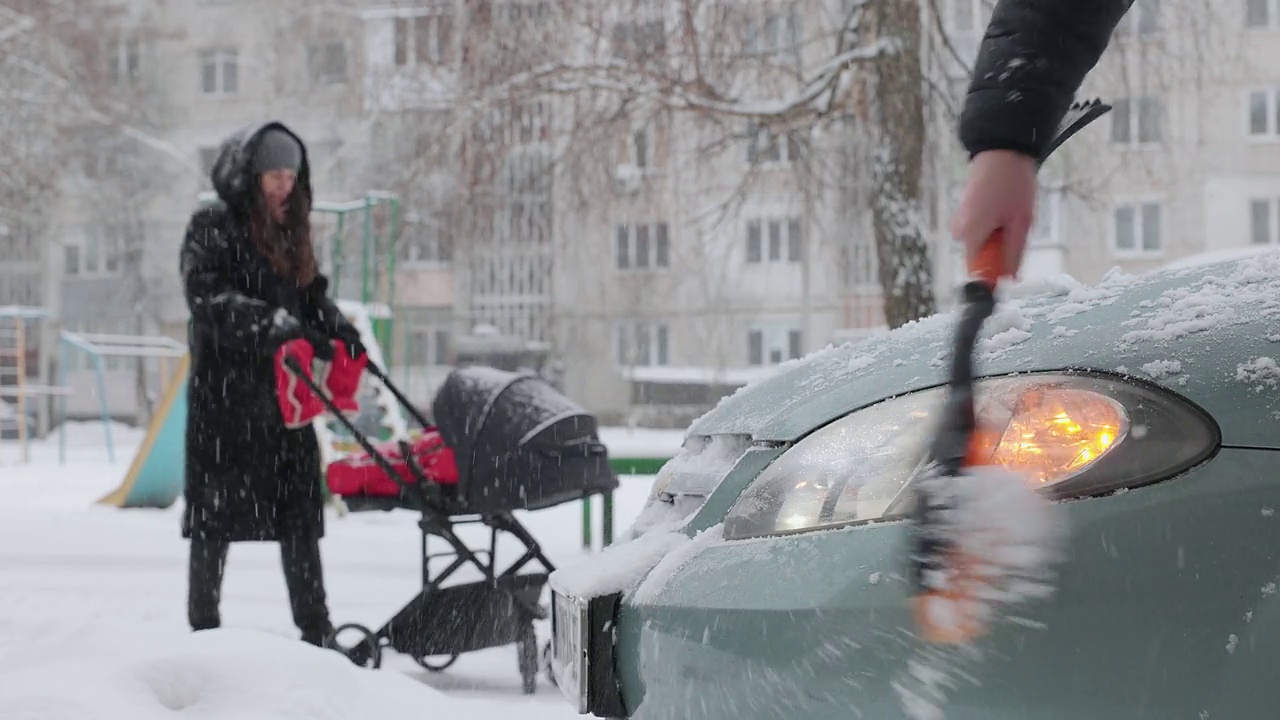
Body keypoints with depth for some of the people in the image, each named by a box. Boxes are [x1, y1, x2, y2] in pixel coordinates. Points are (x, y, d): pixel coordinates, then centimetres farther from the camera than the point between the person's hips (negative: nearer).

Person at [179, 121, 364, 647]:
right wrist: (273, 323, -29)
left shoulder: (290, 231, 16)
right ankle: (203, 630, 11)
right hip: (225, 392, -6)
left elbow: (313, 294, 15)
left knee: (300, 513, 6)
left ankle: (316, 632, 10)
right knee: (216, 513, 2)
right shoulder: (213, 227, -5)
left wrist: (342, 333, -5)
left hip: (284, 391, 6)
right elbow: (206, 296, -18)